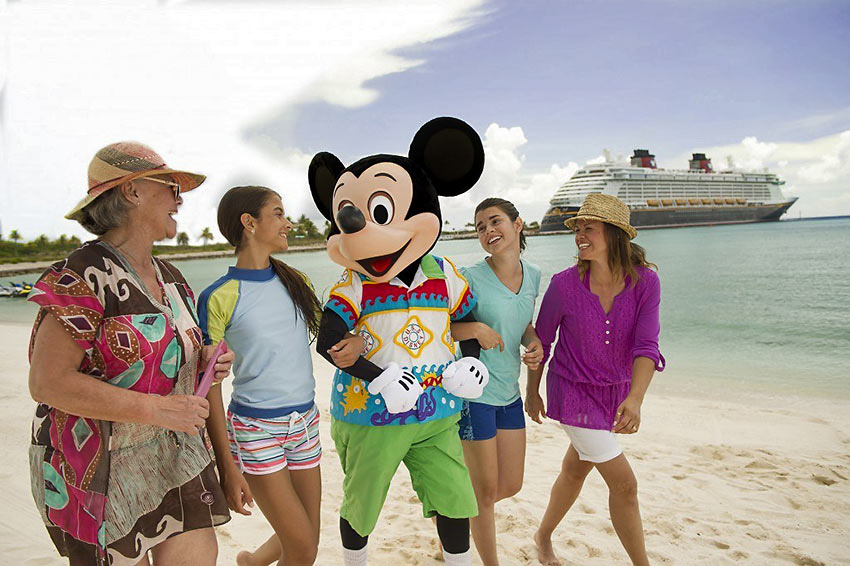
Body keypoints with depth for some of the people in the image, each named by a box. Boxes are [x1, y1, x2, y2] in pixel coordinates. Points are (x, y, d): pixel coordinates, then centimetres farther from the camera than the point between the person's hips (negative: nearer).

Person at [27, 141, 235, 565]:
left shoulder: (169, 277, 8)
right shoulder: (83, 275, -17)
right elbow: (47, 382, -21)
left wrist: (205, 359, -1)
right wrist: (157, 409, -25)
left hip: (174, 460, 7)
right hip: (101, 472, -6)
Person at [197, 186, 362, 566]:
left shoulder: (295, 282, 5)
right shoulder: (219, 298, -12)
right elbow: (209, 388, -10)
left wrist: (356, 340, -12)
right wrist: (227, 468, -10)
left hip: (305, 422, 6)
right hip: (255, 429, -5)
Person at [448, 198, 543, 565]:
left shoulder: (532, 274, 3)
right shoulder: (470, 277, -16)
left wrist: (534, 343, -3)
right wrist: (476, 329, -26)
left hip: (509, 391, 7)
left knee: (511, 486, 17)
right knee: (487, 490, 7)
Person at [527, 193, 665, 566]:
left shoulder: (645, 282, -13)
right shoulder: (565, 284, -18)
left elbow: (646, 346, -18)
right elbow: (541, 341, -4)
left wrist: (634, 399, -33)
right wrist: (532, 393, 4)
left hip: (617, 392, 4)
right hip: (574, 393, -4)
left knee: (576, 470, 20)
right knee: (624, 484, -3)